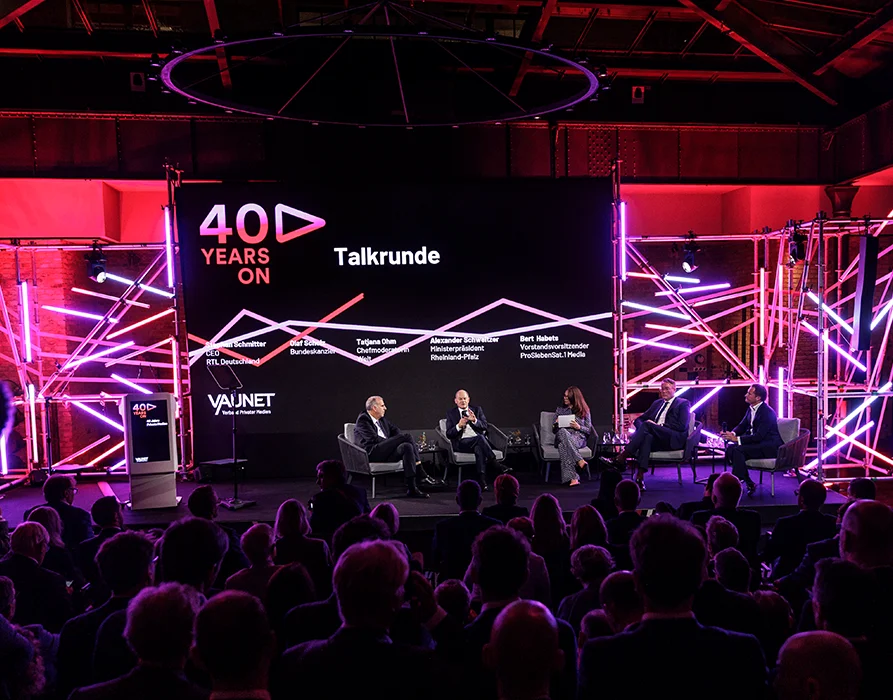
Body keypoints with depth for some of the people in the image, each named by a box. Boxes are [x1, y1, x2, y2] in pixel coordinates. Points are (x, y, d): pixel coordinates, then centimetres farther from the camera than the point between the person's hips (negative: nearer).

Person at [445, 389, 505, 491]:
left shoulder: (477, 409, 16)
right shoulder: (451, 413, 11)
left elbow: (485, 427, 5)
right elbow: (448, 434, 3)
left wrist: (475, 420, -14)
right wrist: (458, 426, -16)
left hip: (479, 439, 2)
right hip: (461, 443, -2)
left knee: (479, 449, -36)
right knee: (479, 438, -34)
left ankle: (482, 482, -43)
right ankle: (497, 466, -34)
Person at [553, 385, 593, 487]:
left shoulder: (584, 411, 15)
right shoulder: (560, 410, 22)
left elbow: (589, 431, 12)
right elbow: (554, 430, 22)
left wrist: (578, 427, -8)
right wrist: (556, 424, -1)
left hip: (579, 438, -2)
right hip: (562, 436, 2)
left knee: (563, 445, -39)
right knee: (562, 432, -39)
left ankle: (571, 477, -50)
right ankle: (580, 461, -48)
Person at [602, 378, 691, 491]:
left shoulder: (683, 404, 12)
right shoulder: (657, 403, 30)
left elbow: (682, 426, -4)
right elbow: (638, 419, 25)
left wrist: (658, 425, -8)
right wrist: (642, 429, 0)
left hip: (674, 439, -4)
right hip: (658, 441, 4)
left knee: (647, 424, -29)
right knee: (647, 437, -35)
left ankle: (621, 458, -37)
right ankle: (640, 477, -48)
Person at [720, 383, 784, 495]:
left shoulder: (767, 412, -20)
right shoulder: (751, 409, 7)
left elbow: (759, 436, -26)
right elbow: (742, 426, 13)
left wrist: (737, 439, -28)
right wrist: (732, 433, -9)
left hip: (769, 447, -9)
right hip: (757, 443, 9)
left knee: (738, 450, -28)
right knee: (730, 448, -14)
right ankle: (749, 484, -8)